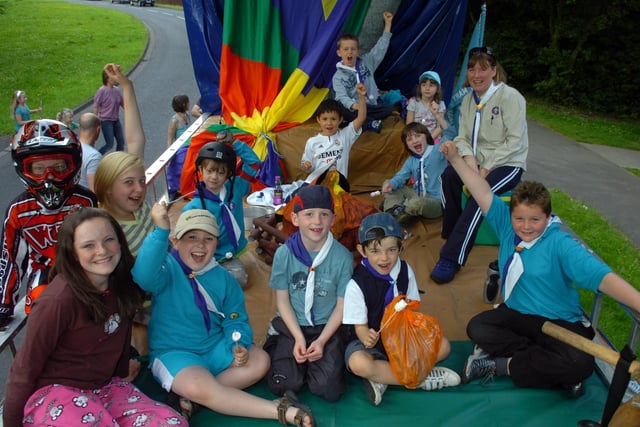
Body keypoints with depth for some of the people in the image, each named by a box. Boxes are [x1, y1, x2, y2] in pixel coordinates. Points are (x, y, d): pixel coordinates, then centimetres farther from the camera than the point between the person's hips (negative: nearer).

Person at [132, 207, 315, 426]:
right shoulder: (167, 268, -13)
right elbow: (144, 276, -38)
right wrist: (160, 230, -45)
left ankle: (190, 397, -19)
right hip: (174, 353, -5)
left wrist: (239, 345, -16)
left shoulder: (223, 278, 2)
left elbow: (235, 320, 5)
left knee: (259, 361, -11)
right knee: (199, 388, -33)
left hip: (216, 348, 6)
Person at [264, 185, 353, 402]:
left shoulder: (342, 256, -11)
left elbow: (342, 304, -6)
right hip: (291, 326, 1)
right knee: (283, 385, -15)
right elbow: (282, 300, -2)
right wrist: (299, 337, -11)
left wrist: (321, 341, -13)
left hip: (328, 327, -1)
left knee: (329, 390, -16)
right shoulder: (284, 253, -9)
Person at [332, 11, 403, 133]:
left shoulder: (366, 61, 8)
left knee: (388, 108, -24)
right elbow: (342, 97, -18)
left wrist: (388, 23, -2)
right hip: (354, 108, -3)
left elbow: (381, 47, 5)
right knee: (340, 109, -35)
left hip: (371, 105, 3)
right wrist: (353, 105, -41)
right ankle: (371, 122, -27)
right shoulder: (338, 76, -3)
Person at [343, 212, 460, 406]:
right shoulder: (356, 284, -18)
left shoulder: (405, 271, -4)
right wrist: (367, 338, -39)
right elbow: (360, 326, -14)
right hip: (372, 340, -4)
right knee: (358, 363, -37)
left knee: (443, 346, -15)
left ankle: (382, 378, -17)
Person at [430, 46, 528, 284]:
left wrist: (487, 168, -20)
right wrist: (470, 160, -17)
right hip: (478, 161, 5)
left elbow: (515, 141, -15)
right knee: (448, 176, -26)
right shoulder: (468, 100, 8)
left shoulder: (510, 97, -10)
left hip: (508, 164, -5)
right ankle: (451, 237, -12)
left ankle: (451, 259, -32)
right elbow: (462, 137, 4)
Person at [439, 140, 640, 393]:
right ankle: (548, 365, -17)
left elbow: (600, 275, -28)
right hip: (516, 313, 5)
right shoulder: (507, 225, -3)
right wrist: (456, 159, -10)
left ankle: (502, 365, -14)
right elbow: (484, 193, -5)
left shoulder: (560, 244, -17)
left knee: (580, 364, -30)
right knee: (476, 327, -21)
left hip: (559, 322, -4)